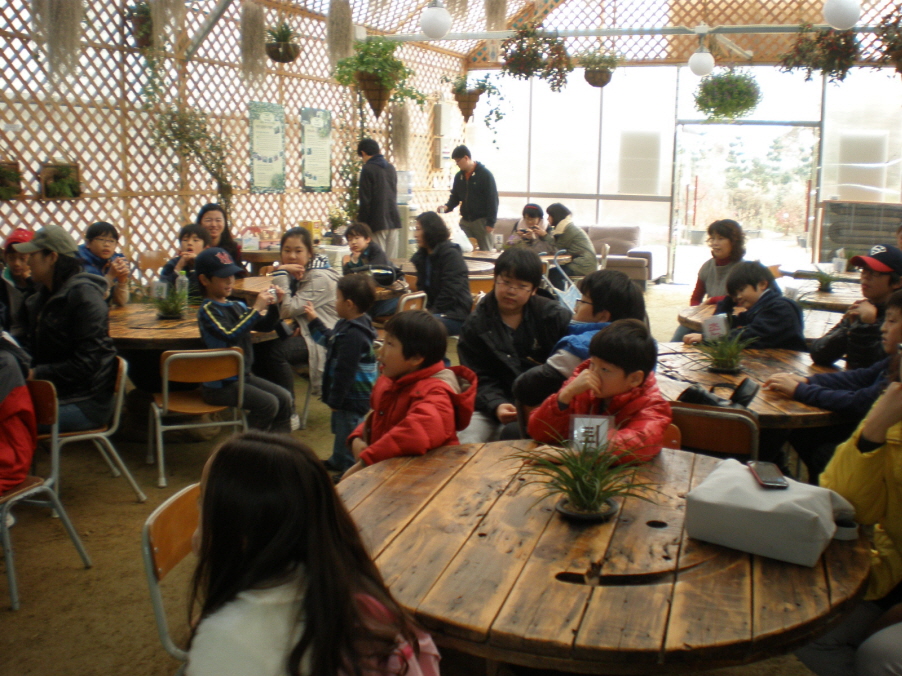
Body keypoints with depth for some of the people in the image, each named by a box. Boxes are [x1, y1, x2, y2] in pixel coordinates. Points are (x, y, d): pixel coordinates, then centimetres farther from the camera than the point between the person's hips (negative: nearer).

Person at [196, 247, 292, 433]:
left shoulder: (237, 306, 9)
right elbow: (230, 335, -31)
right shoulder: (208, 310, -14)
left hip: (243, 375, 8)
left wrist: (272, 305, -9)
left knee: (284, 398, -1)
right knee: (268, 403, -19)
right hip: (220, 384, -8)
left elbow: (265, 326, 9)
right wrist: (256, 308, -30)